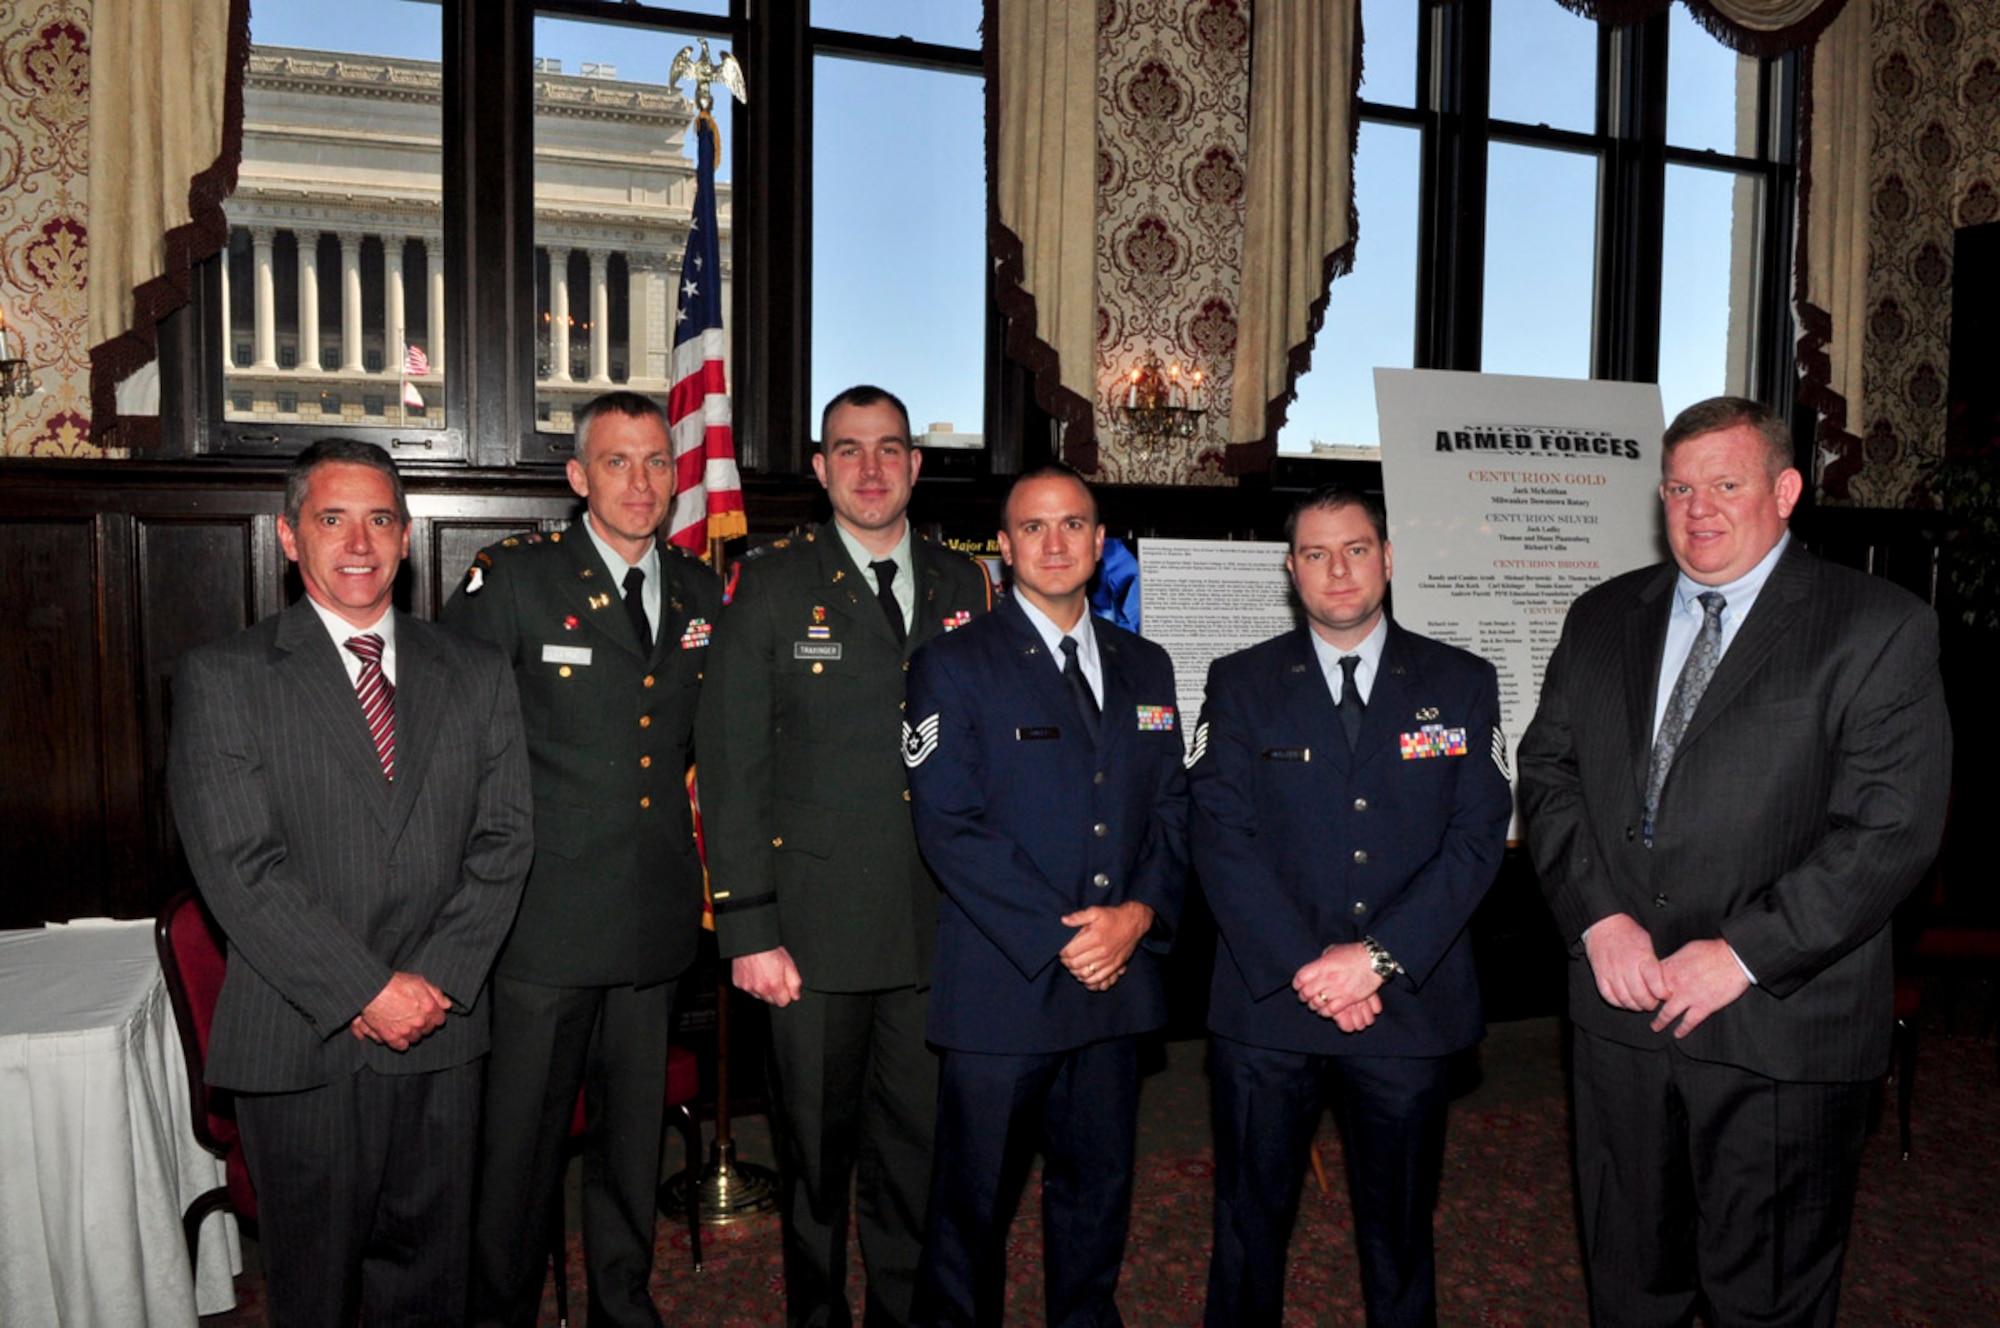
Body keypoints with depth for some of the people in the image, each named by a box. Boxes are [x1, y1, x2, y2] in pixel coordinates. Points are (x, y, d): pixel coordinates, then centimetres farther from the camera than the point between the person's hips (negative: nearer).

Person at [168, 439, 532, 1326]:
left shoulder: (476, 673, 7)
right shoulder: (222, 678, -2)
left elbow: (502, 842, 2)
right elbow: (238, 866, -11)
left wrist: (436, 979, -10)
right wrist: (366, 993, -15)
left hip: (444, 1029, 3)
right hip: (300, 1041, -2)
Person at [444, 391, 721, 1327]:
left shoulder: (700, 593, 9)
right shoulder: (511, 581, -7)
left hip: (656, 918, 5)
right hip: (546, 913, -4)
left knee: (634, 1135, 18)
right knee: (522, 1140, 7)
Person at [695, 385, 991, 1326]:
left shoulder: (961, 586, 9)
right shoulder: (773, 584, -1)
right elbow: (732, 766, -4)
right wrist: (748, 929, -9)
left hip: (937, 931, 3)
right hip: (817, 931, -2)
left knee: (919, 1149, 13)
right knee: (815, 1152, 11)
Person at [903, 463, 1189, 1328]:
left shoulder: (1146, 668, 12)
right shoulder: (954, 665, -4)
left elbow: (1170, 809, 11)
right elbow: (947, 826, -12)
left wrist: (1141, 912, -7)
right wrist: (1056, 936, -16)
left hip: (1118, 977, 5)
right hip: (1002, 983, -4)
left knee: (1098, 1184, 17)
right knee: (974, 1197, 8)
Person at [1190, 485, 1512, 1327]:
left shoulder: (1461, 683, 6)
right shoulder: (1240, 684, 4)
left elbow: (1479, 836, -2)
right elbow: (1220, 836, -5)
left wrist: (1378, 957, -13)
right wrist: (1304, 966, -14)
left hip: (1411, 1004, 1)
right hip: (1266, 1004, 0)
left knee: (1401, 1228, 15)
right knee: (1250, 1223, 10)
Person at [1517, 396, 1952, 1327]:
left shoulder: (1878, 629, -5)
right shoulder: (1602, 619, 9)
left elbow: (1892, 827, -12)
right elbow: (1547, 771, 6)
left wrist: (1744, 953, -16)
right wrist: (1599, 916, -8)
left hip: (1779, 1029, -3)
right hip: (1622, 1007, 4)